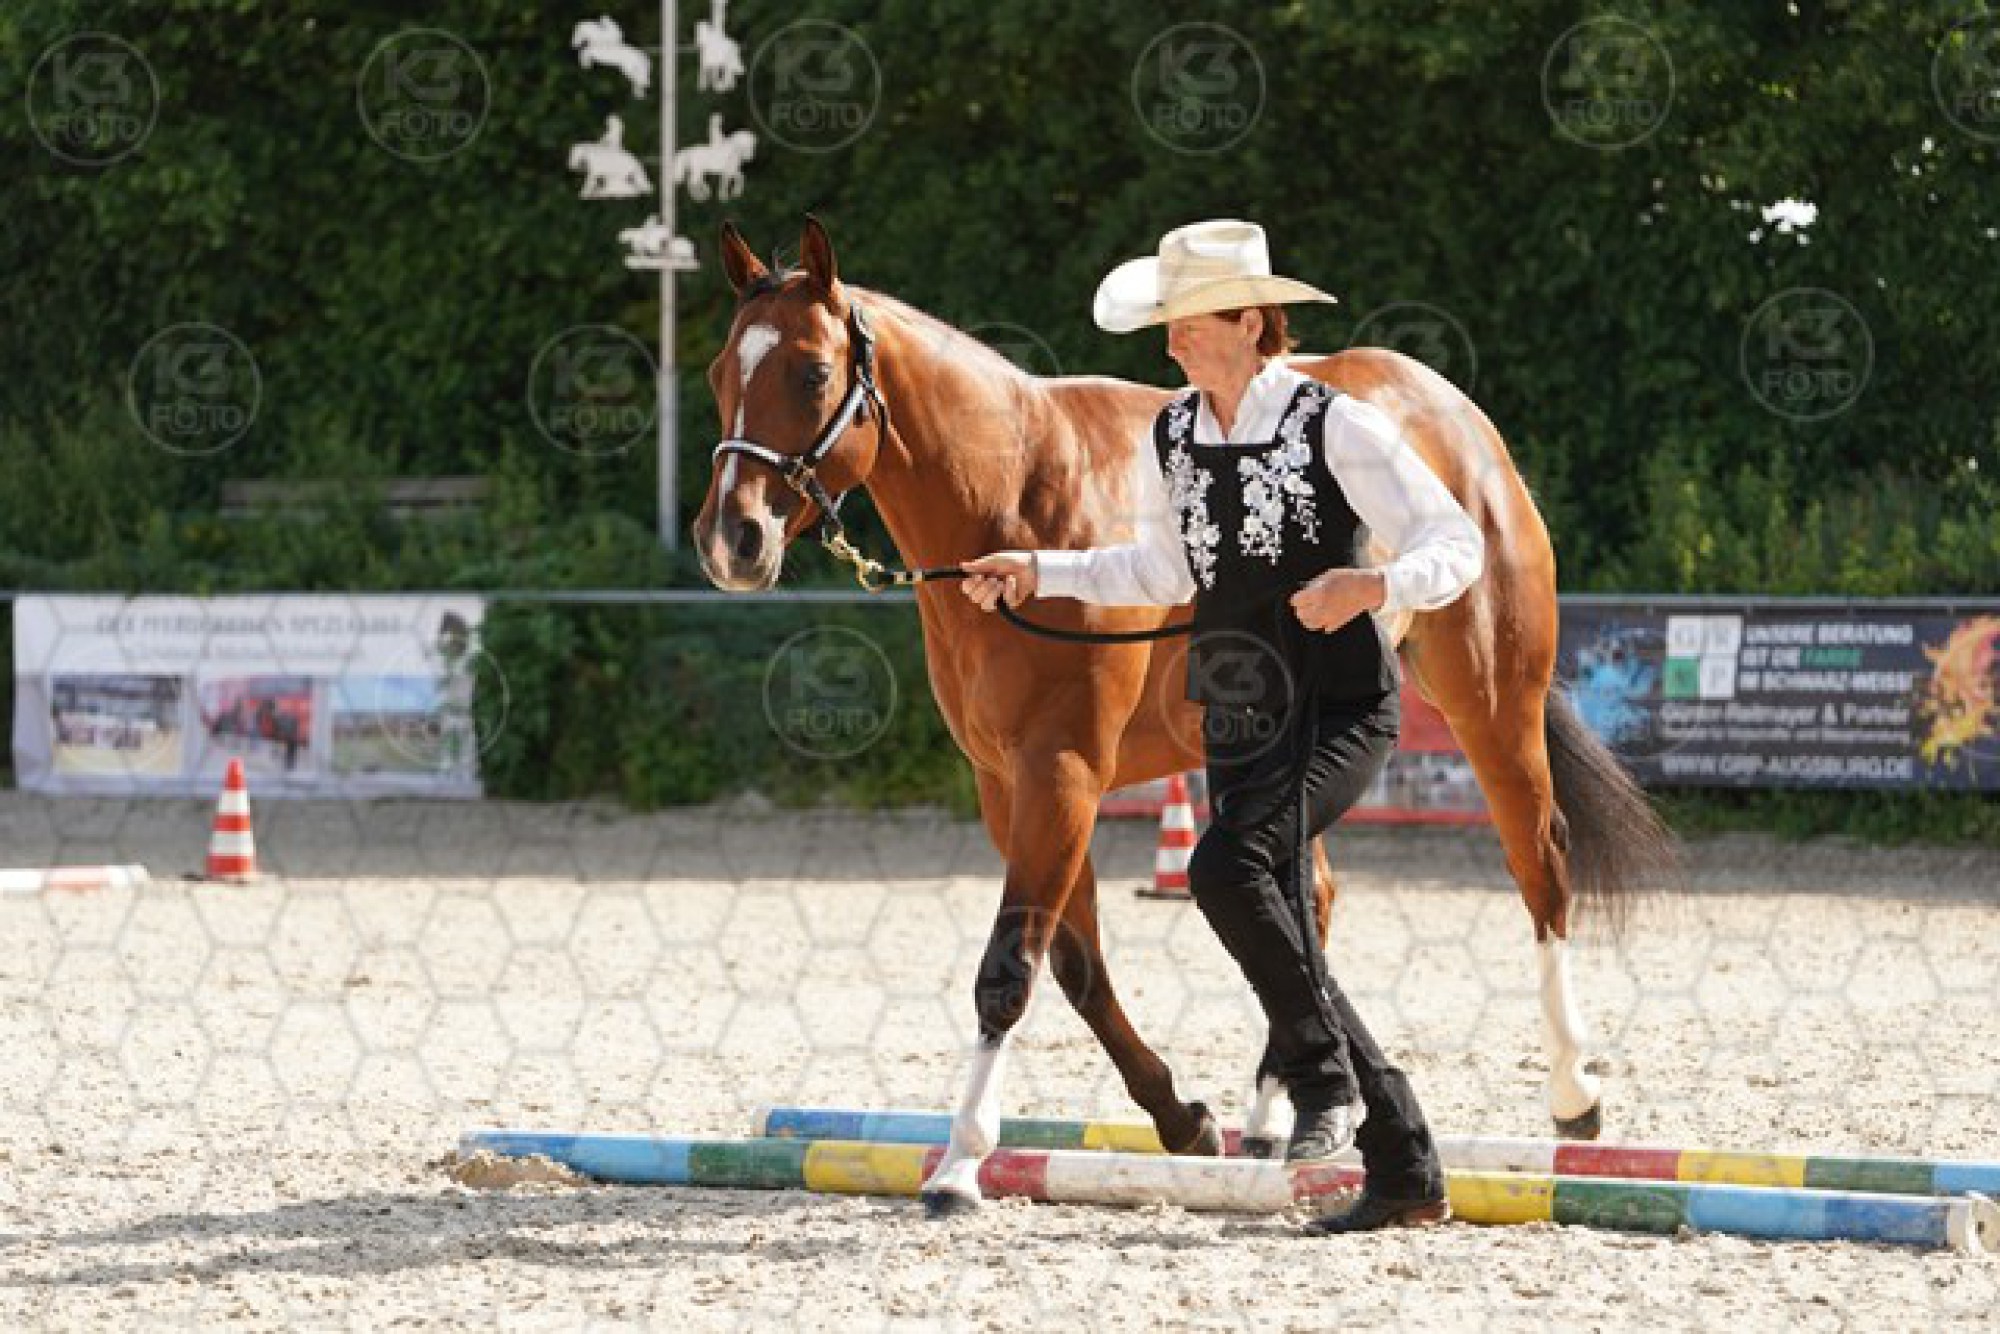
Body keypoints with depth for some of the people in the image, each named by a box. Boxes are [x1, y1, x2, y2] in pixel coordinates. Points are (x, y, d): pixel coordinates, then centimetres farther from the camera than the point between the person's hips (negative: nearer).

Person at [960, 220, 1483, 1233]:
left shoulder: (1338, 427, -11)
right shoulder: (1170, 442, 7)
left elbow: (1456, 545, -12)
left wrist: (1374, 586, -30)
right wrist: (1039, 573, 15)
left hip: (1341, 709, -7)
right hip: (1238, 719, 7)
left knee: (1227, 865, -29)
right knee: (1282, 949, 5)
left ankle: (1321, 1075, -10)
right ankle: (1407, 1175, 14)